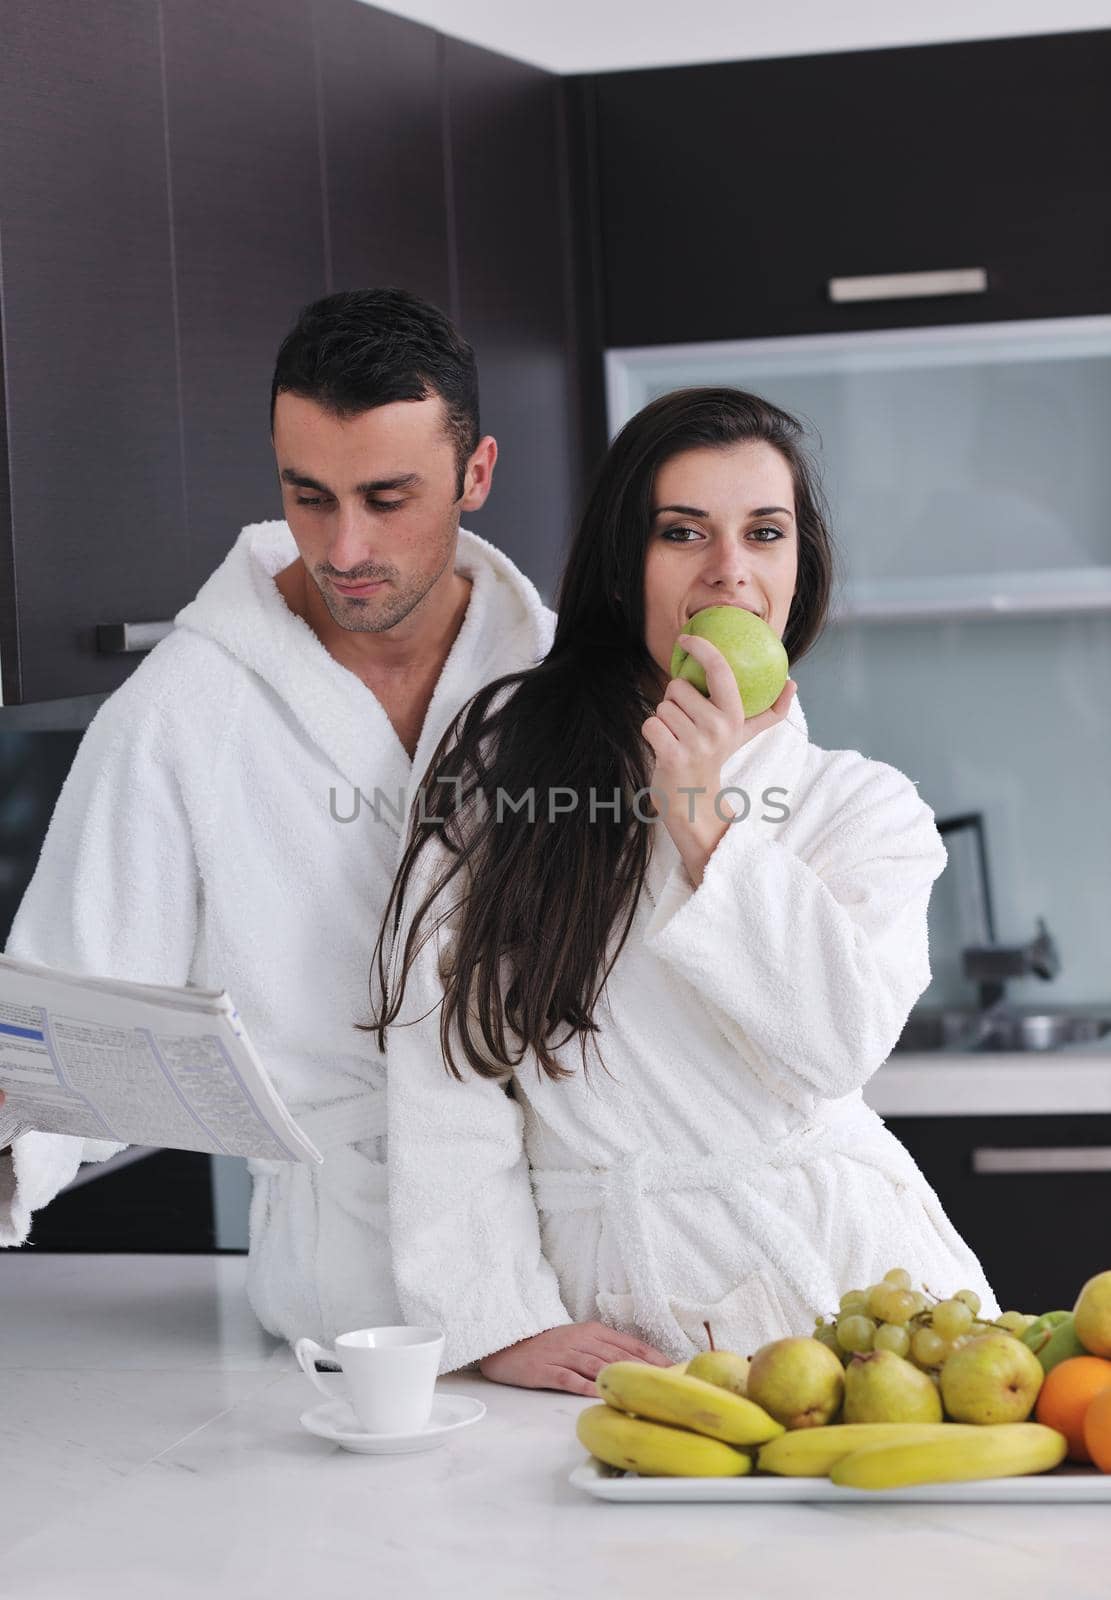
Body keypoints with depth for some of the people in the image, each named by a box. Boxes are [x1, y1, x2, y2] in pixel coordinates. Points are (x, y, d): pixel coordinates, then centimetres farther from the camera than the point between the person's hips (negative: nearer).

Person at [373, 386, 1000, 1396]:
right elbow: (444, 1053, 2)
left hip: (842, 1276, 0)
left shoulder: (863, 807, 11)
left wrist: (701, 819, -10)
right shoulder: (505, 753, 9)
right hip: (614, 1311, 0)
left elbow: (840, 1045, -7)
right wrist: (500, 1318, -6)